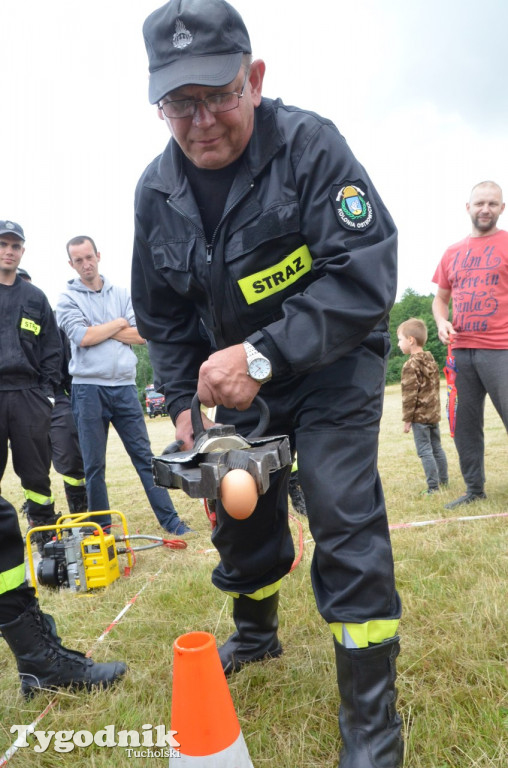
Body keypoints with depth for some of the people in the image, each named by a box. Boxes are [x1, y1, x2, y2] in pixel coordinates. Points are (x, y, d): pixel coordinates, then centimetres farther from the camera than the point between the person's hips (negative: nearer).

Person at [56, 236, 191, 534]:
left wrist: (98, 331, -6)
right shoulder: (68, 299, 3)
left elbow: (141, 335, -1)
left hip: (124, 386, 2)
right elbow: (82, 337, -13)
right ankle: (101, 528, 20)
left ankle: (170, 519, 9)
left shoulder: (122, 294, 10)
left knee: (145, 456, 4)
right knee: (94, 464, 7)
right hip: (88, 389, -2)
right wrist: (119, 323, -2)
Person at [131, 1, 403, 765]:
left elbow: (365, 277, -27)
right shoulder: (156, 190, -4)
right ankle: (257, 633, 46)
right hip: (240, 377, 5)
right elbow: (162, 316, 6)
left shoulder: (311, 144, -19)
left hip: (334, 366, -5)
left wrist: (264, 356, -34)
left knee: (346, 522, -13)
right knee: (240, 509, 14)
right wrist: (183, 401, -2)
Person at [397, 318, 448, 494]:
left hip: (419, 415, -8)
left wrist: (407, 419, -11)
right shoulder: (431, 360, 10)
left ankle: (433, 487, -2)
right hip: (434, 413, 8)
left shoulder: (411, 365, -15)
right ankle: (444, 481, 24)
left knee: (425, 451, -3)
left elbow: (409, 395, -16)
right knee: (437, 448, 15)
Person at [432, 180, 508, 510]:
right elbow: (440, 298, 21)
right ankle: (475, 489, 22)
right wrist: (441, 322, 0)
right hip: (461, 351, 5)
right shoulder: (452, 253, 15)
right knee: (465, 425, 10)